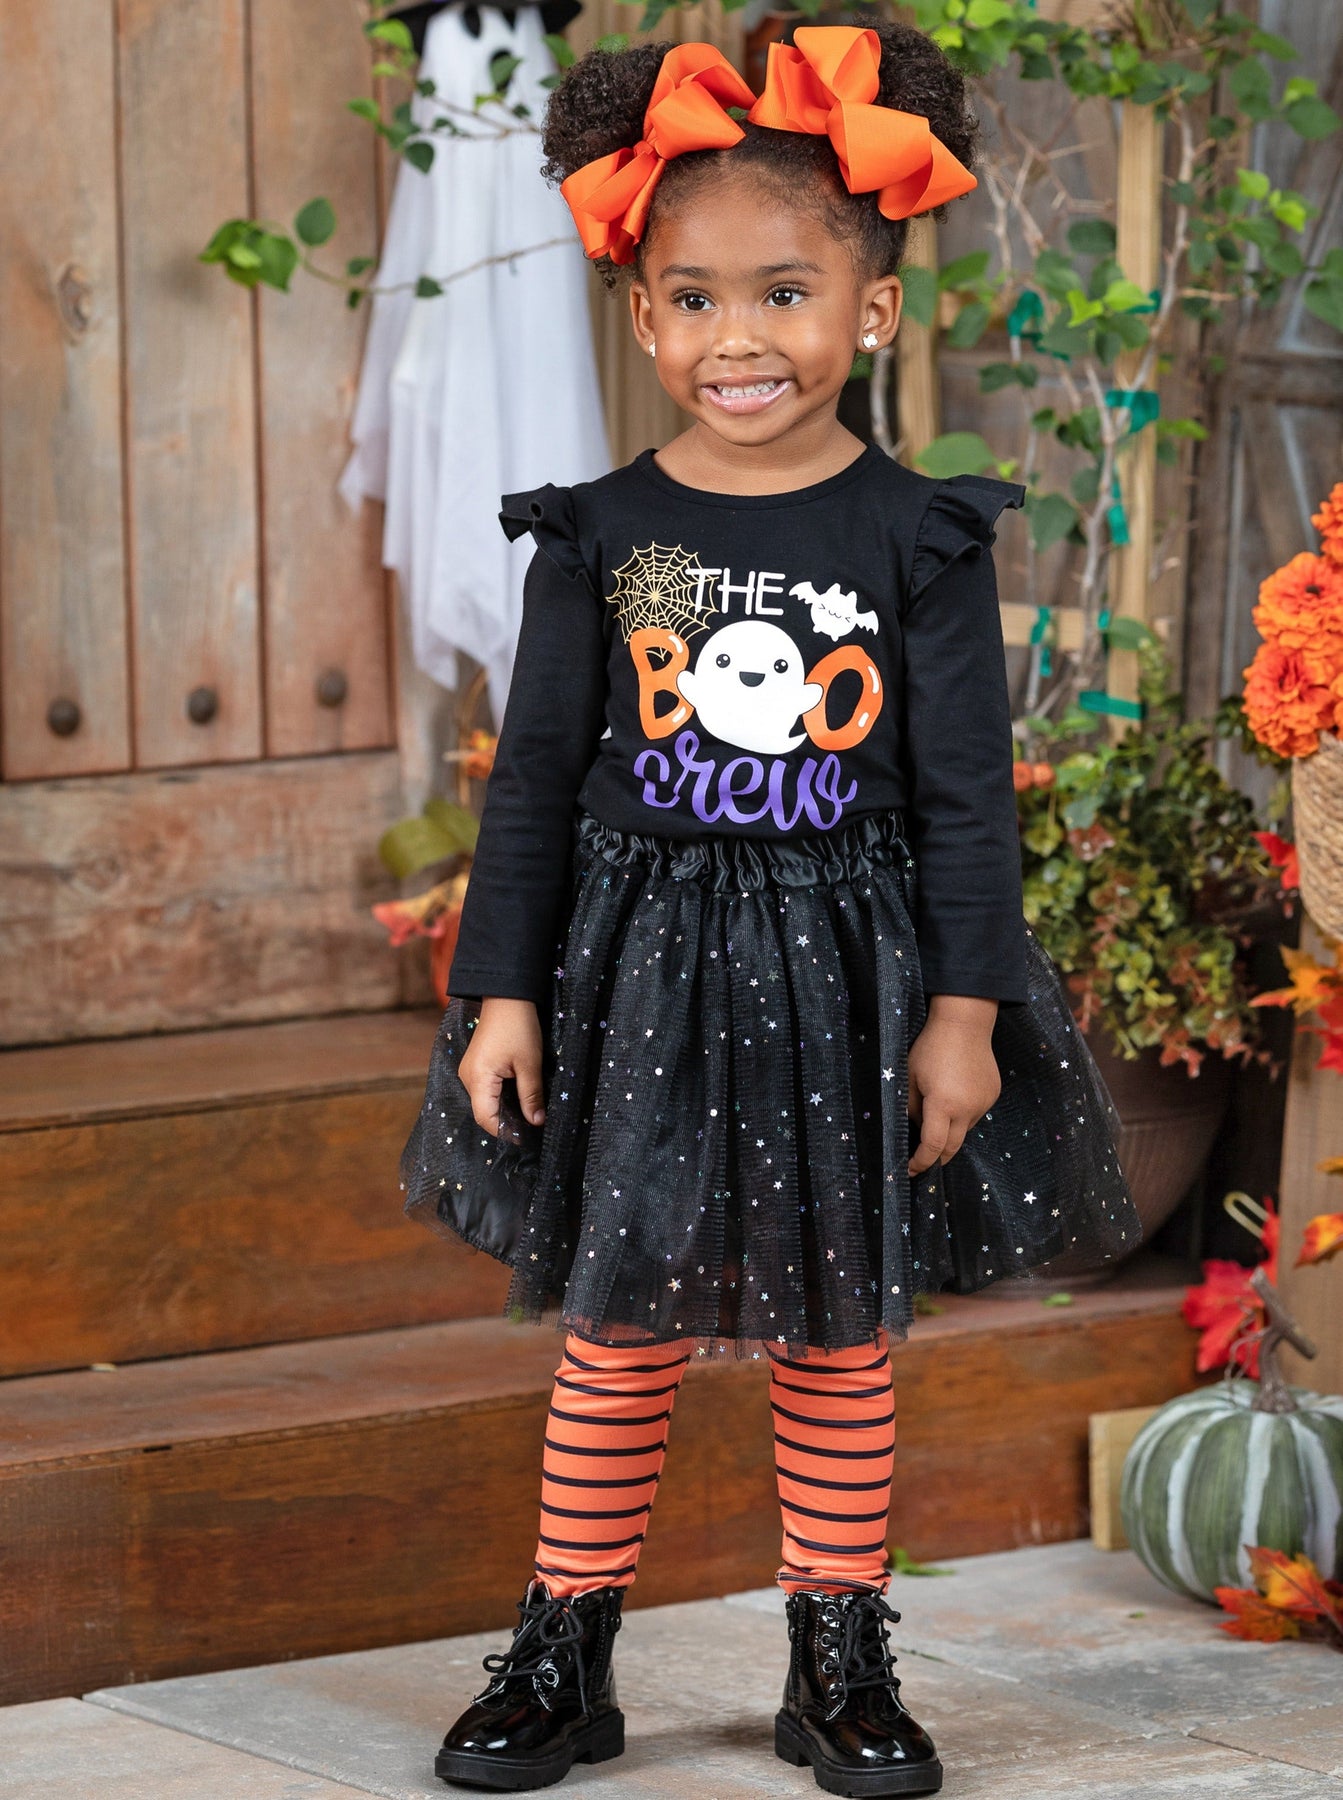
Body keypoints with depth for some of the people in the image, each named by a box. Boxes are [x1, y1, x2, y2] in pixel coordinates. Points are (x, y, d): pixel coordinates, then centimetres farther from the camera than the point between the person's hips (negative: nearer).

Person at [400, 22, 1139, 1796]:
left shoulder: (917, 538, -4)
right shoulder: (602, 534, -2)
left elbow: (966, 789, -2)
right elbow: (538, 772, 2)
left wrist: (965, 1006, -6)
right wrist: (503, 991, -1)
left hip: (847, 975, 0)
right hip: (640, 972, 1)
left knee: (843, 1336, 9)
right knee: (620, 1329, 6)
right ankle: (563, 1654, 17)